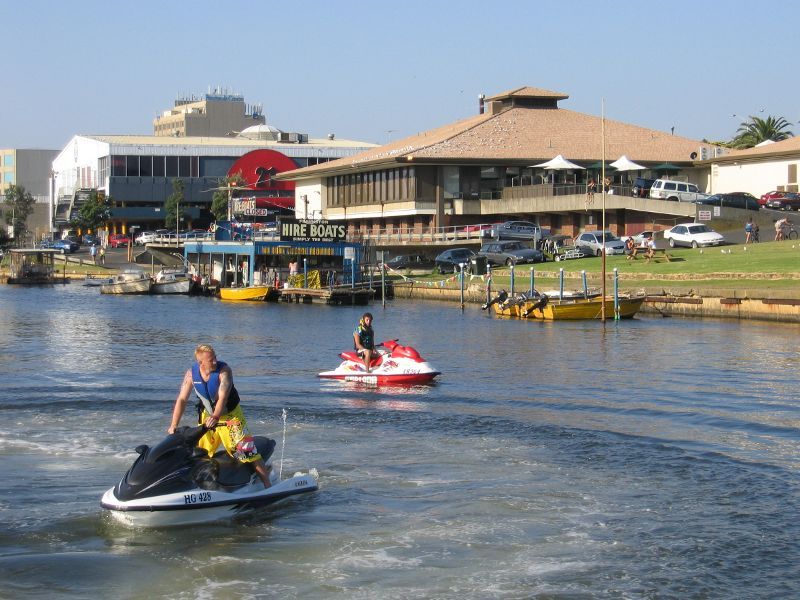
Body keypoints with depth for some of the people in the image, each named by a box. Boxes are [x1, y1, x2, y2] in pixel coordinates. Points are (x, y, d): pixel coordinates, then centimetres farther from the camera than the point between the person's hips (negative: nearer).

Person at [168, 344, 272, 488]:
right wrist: (174, 425, -19)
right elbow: (181, 399, -12)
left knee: (245, 449, -13)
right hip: (207, 416, 4)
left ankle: (267, 484, -9)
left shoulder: (224, 370, -23)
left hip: (230, 416, -4)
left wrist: (215, 417, -49)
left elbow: (223, 397, -32)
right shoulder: (192, 373, -13)